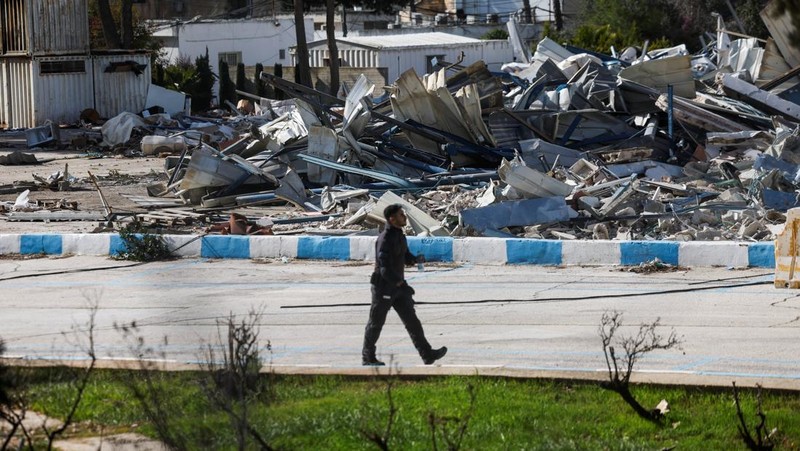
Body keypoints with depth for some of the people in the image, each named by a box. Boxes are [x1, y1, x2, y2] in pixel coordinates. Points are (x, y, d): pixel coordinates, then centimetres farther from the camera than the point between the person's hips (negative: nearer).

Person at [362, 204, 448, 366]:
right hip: (383, 287, -8)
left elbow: (406, 257, 18)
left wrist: (417, 259, -3)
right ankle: (368, 358, 18)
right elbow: (385, 268, -27)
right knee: (376, 323, 5)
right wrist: (402, 285, -28)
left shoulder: (399, 236, 9)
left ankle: (427, 354, -2)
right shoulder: (385, 239, -20)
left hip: (397, 286, 8)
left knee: (412, 320, 2)